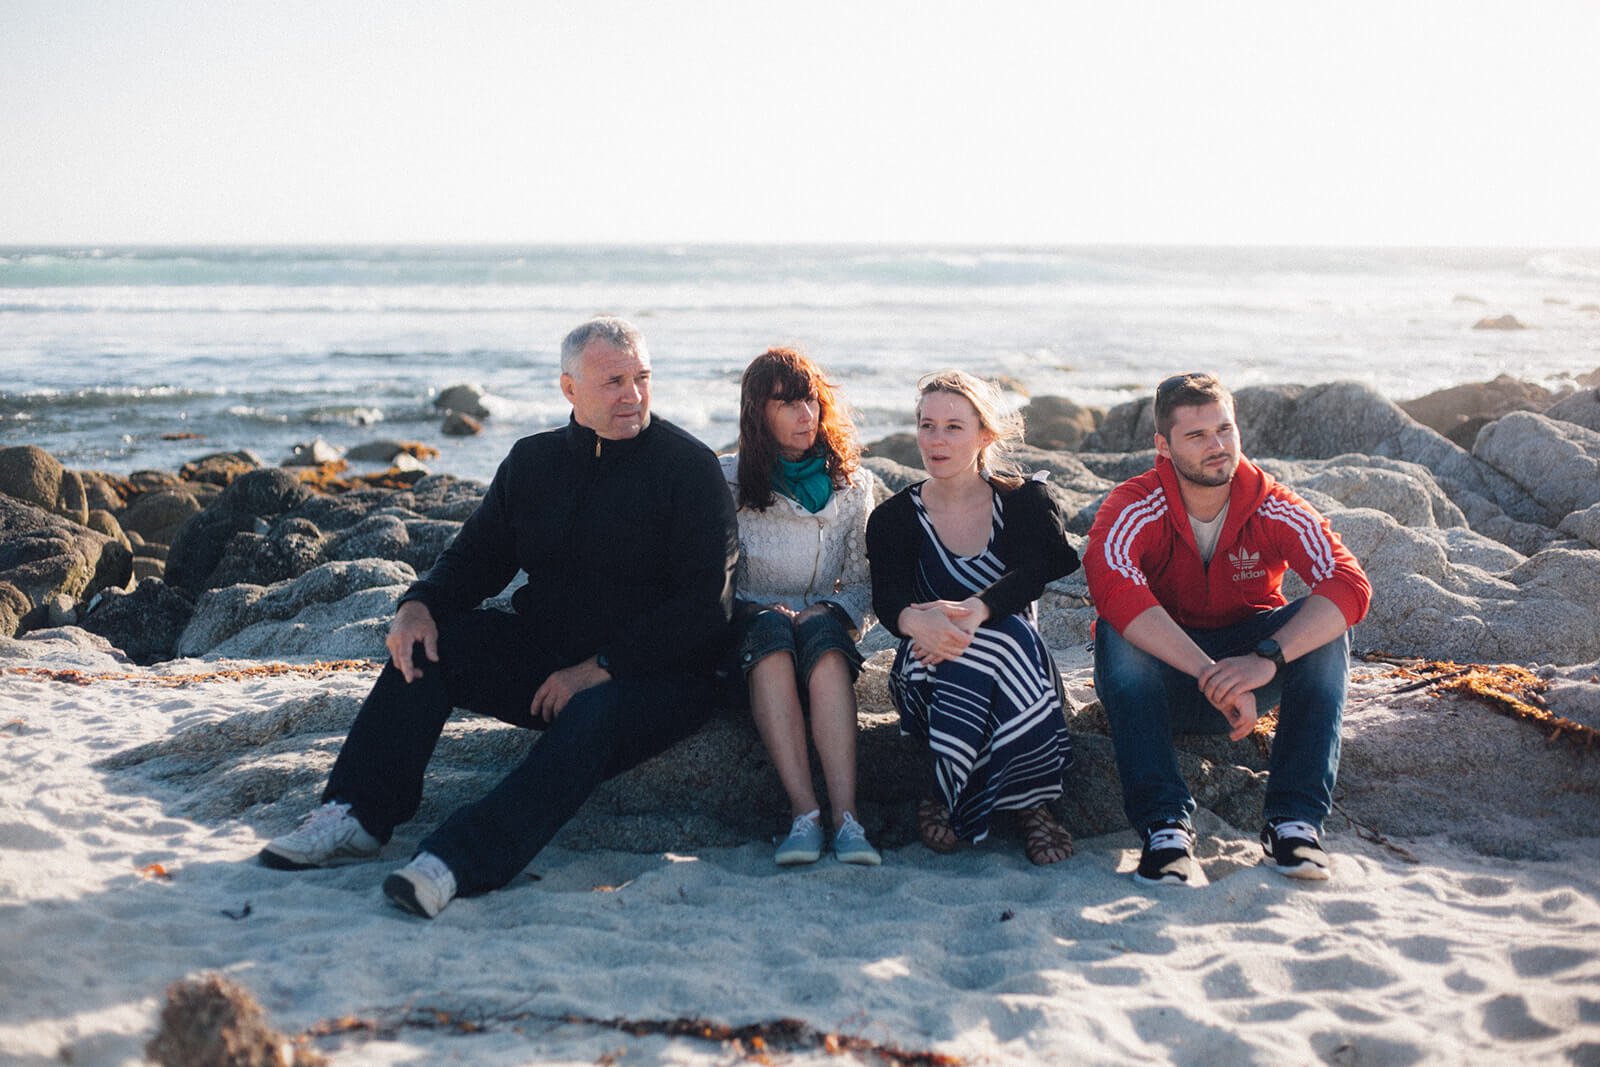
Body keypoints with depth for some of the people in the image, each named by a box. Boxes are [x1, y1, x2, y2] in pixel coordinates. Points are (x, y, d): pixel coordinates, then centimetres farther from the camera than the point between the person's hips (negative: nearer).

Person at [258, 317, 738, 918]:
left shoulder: (689, 467, -6)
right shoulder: (533, 461, 11)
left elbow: (707, 604, -14)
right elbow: (477, 558, 14)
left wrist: (601, 668, -21)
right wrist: (419, 605, -9)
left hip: (658, 677, -6)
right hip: (544, 658, 6)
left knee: (593, 716, -37)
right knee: (427, 643, -15)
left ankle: (456, 860, -52)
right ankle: (356, 816, -21)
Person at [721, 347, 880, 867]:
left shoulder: (852, 483, 11)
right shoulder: (728, 480, 5)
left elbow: (861, 581, 9)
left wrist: (828, 611, -12)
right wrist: (768, 608, -14)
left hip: (824, 627, 1)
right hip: (748, 625, -1)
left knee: (820, 636, -36)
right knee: (770, 630, -37)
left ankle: (844, 815, -49)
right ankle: (804, 811, -48)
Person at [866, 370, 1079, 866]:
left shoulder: (1025, 502, 3)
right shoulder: (893, 518, 4)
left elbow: (1035, 573, -19)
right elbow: (888, 597, -15)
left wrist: (974, 611, -42)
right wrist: (917, 620, -43)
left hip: (1016, 667, 1)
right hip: (930, 675, 0)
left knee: (1008, 634, -36)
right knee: (1005, 641, -34)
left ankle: (949, 800, -25)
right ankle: (1031, 803, -25)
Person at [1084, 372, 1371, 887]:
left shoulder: (1274, 509, -11)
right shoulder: (1134, 507, -17)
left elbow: (1350, 585, -25)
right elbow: (1111, 589, -37)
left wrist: (1266, 658, -42)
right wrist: (1213, 676, -46)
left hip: (1245, 657, 2)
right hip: (1162, 680, -2)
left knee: (1323, 625, -24)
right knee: (1117, 630, -33)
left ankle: (1295, 816, -28)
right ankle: (1163, 821, -36)